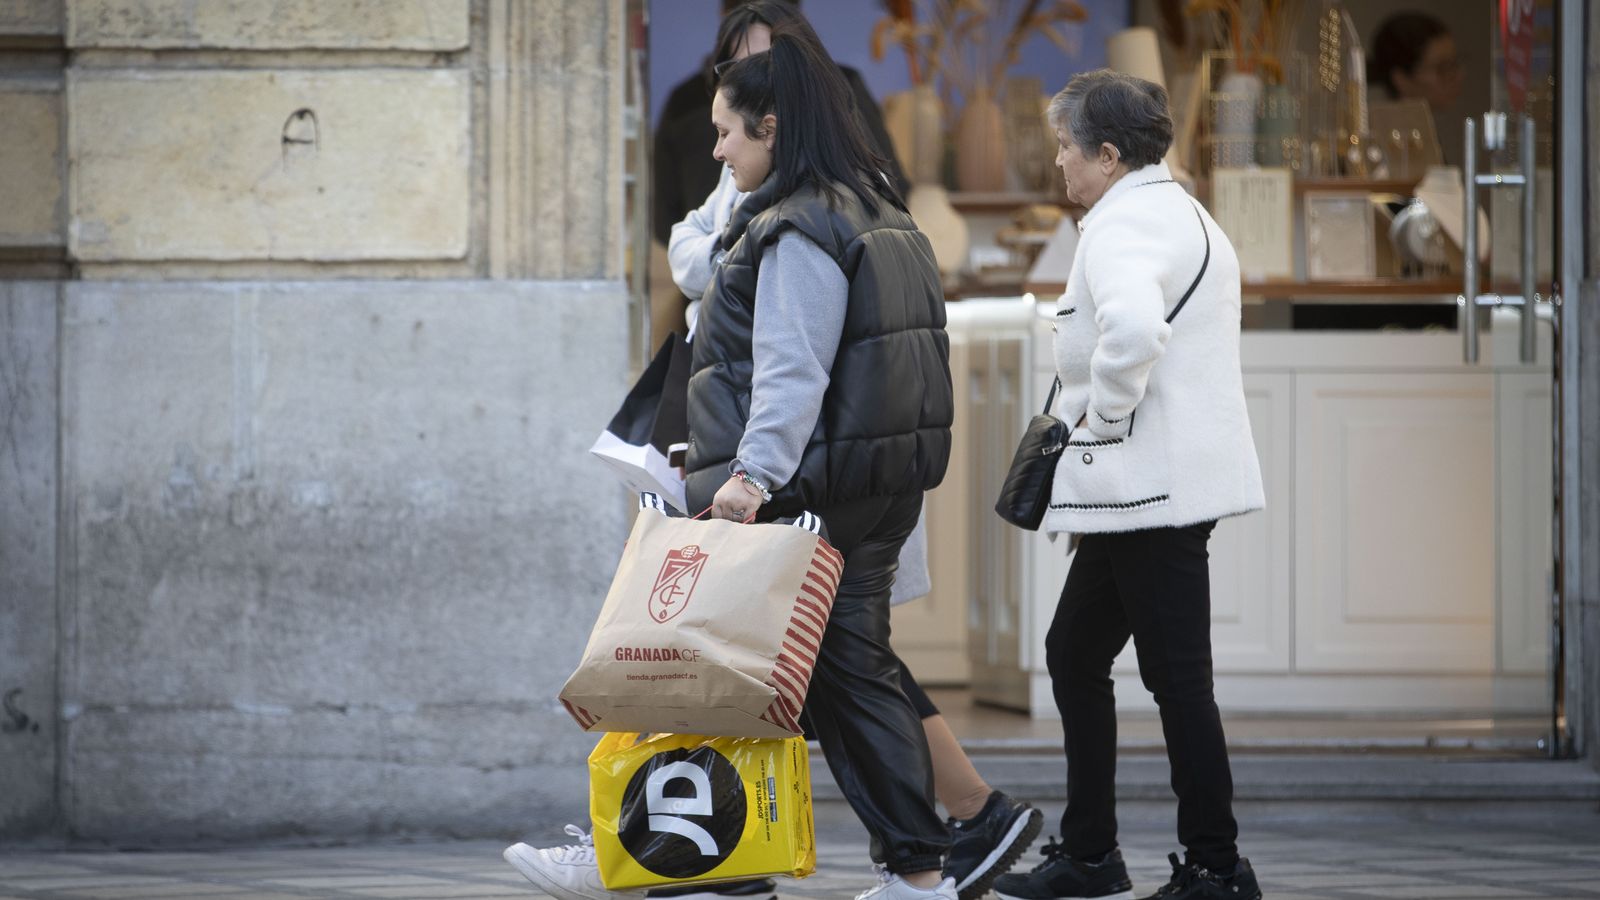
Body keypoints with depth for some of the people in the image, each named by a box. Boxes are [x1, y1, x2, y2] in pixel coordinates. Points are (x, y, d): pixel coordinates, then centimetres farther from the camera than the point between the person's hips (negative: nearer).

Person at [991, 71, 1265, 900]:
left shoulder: (1124, 225, -15)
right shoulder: (1183, 216, 19)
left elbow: (1133, 328, -34)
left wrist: (1105, 413, -19)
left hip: (1153, 486, -11)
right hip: (1145, 488, 11)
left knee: (1176, 676, -5)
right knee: (1074, 653, 16)